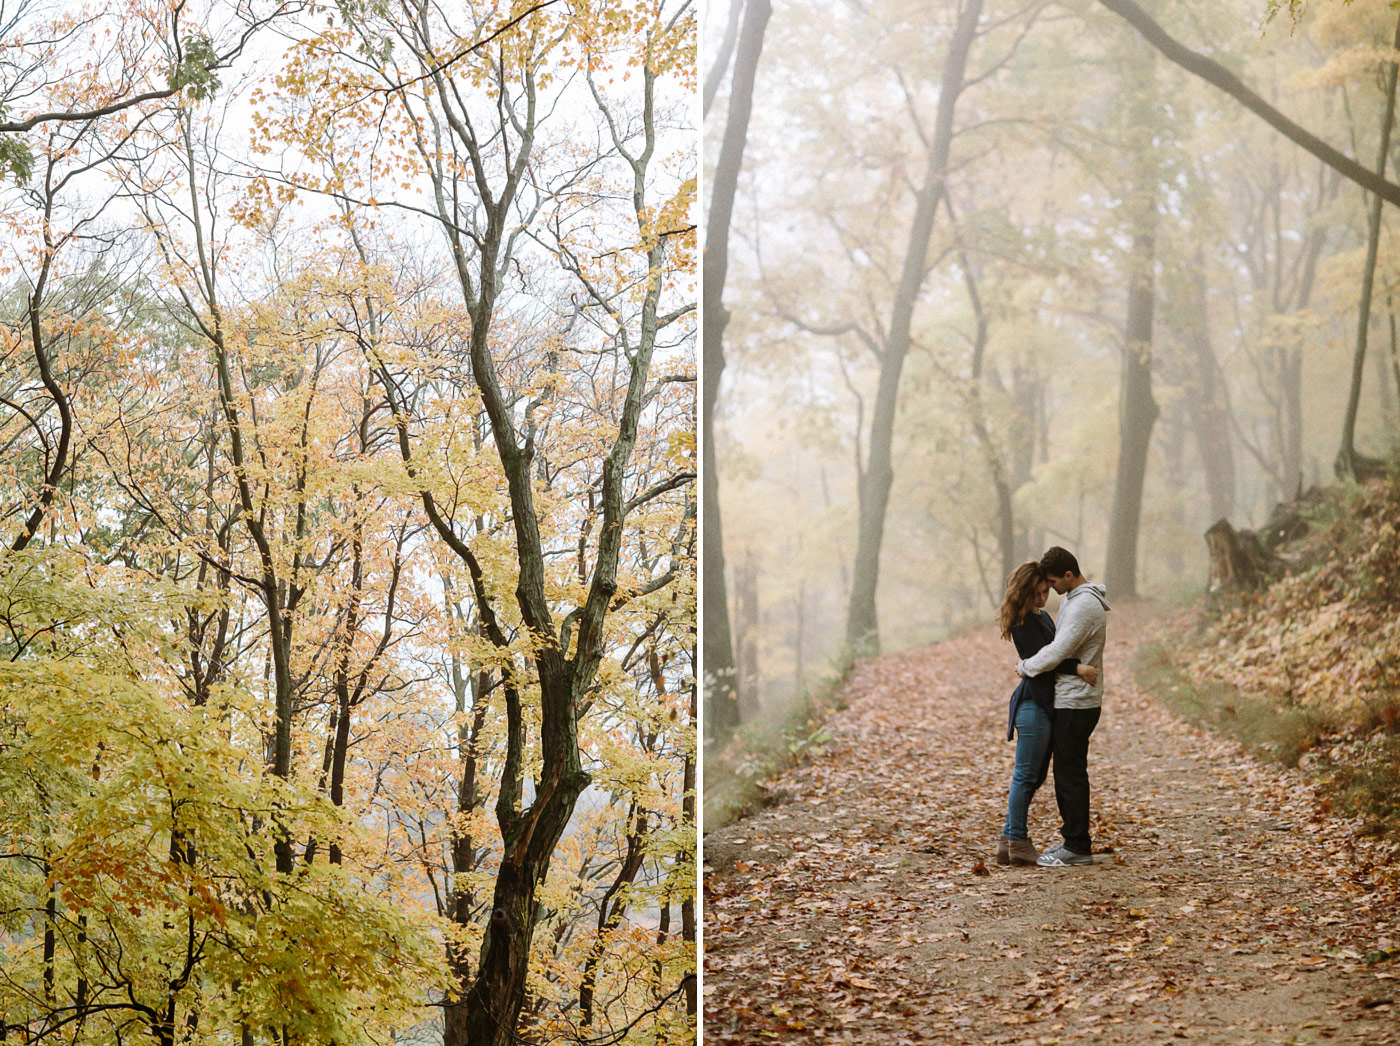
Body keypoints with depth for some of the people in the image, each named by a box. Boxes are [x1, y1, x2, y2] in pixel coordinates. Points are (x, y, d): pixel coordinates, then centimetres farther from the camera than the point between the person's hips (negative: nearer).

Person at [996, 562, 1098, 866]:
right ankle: (1018, 842, -2)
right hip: (1033, 705, -10)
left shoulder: (1043, 616, 17)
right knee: (1026, 775, -6)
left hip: (1046, 704, 10)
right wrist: (1077, 667, -26)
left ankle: (1009, 840, 15)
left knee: (1034, 776, 12)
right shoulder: (1023, 621, -12)